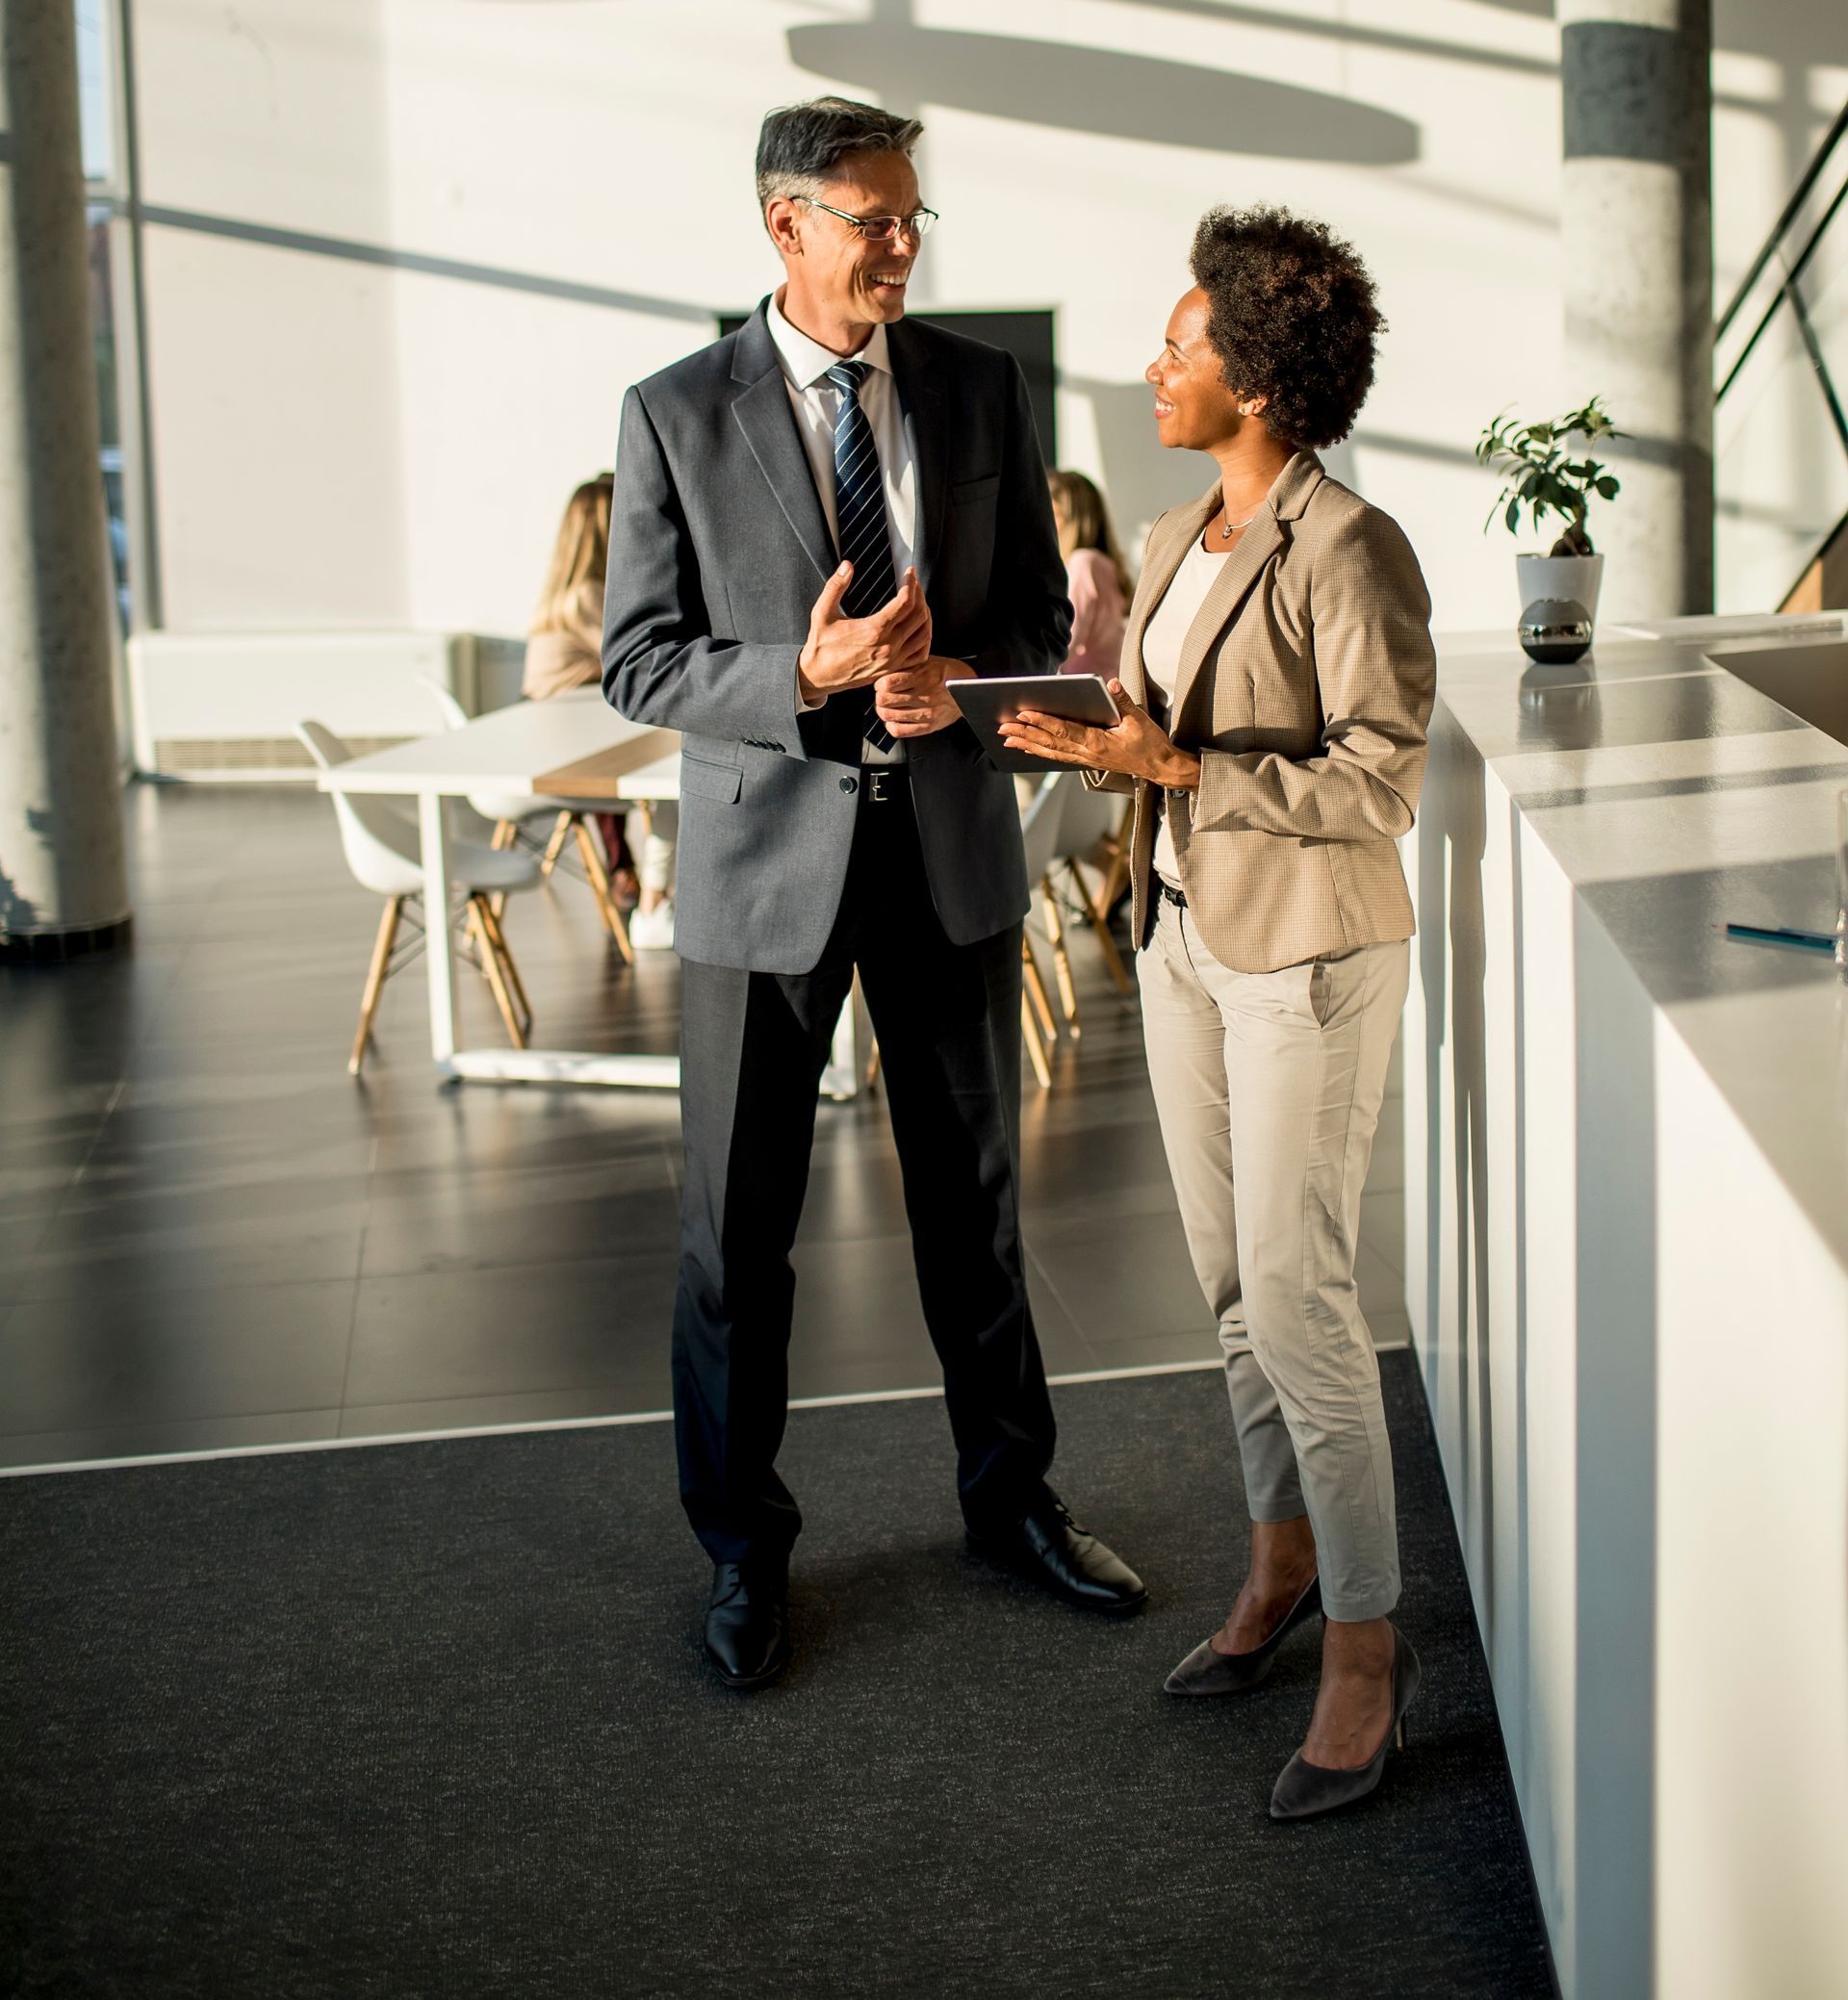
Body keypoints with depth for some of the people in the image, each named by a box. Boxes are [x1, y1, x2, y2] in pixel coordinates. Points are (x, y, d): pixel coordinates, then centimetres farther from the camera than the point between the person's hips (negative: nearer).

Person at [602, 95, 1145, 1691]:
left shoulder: (981, 387, 2)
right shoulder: (676, 415, -6)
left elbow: (1040, 611, 7)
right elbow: (640, 663, -5)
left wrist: (953, 675, -15)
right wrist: (805, 679, -22)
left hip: (949, 835, 3)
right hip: (768, 848, -2)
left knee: (976, 1194, 15)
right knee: (740, 1223, 5)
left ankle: (1012, 1493, 33)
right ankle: (744, 1549, 21)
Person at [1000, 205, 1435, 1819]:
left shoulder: (1350, 553, -18)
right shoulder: (1179, 541, 8)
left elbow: (1380, 787, -20)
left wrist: (1178, 767, -22)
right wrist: (1087, 739, -4)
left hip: (1308, 956, -8)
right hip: (1185, 936, 8)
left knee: (1297, 1294, -7)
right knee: (1233, 1278, 14)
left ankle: (1367, 1651, 4)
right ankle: (1283, 1564, 30)